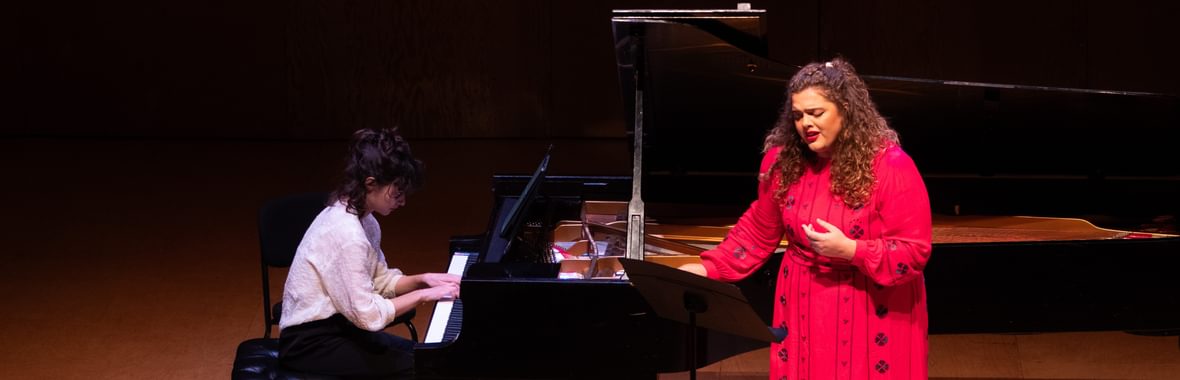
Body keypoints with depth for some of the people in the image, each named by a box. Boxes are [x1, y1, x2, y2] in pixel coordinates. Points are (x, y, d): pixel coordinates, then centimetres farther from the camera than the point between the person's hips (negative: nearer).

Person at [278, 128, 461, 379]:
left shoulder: (361, 220, 4)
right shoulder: (345, 232, -26)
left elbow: (382, 282, 15)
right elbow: (369, 315, -26)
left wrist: (422, 280, -1)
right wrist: (423, 294, -17)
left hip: (335, 326, 10)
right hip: (310, 342, -10)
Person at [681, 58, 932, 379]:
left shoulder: (890, 166, -15)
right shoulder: (783, 161, -1)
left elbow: (914, 252, -16)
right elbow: (758, 231, 12)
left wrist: (849, 250, -26)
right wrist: (709, 268, 1)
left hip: (874, 316, -4)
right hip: (803, 313, 4)